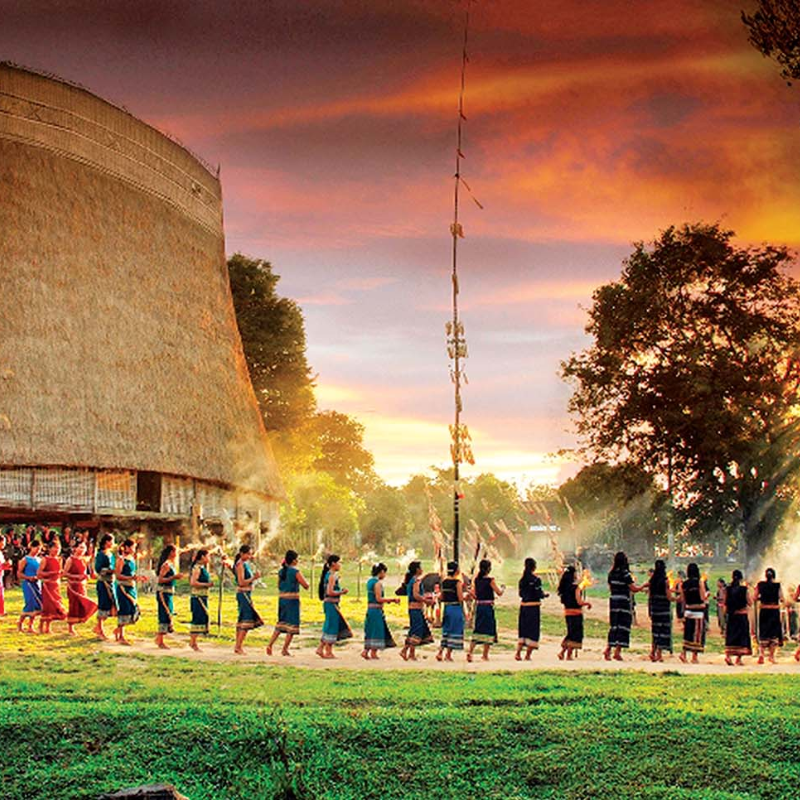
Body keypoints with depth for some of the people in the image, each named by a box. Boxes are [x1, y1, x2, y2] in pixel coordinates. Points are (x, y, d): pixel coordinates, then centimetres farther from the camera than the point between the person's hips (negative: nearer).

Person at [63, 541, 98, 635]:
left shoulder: (83, 559, 10)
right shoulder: (70, 560, -10)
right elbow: (65, 573, -13)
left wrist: (86, 576, 2)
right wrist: (76, 576, -22)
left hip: (82, 586, 6)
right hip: (73, 586, -6)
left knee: (81, 606, 4)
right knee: (74, 606, -2)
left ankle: (72, 627, 17)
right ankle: (71, 629, 9)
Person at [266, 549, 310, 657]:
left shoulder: (281, 571, 8)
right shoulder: (296, 572, -12)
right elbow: (306, 586, -9)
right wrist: (302, 580, 10)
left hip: (282, 599, 6)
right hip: (293, 600, -6)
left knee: (281, 623, 17)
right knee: (292, 624, 3)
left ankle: (270, 644, 6)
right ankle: (285, 649, 3)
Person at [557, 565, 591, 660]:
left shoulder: (564, 587, 5)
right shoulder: (576, 587, -16)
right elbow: (579, 602, -19)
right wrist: (588, 603, -1)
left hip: (567, 612, 7)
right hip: (576, 613, -7)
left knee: (571, 634, 18)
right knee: (575, 635, 4)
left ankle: (562, 652, 9)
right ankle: (569, 655, 4)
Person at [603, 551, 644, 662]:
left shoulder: (611, 574, 5)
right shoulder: (625, 574, -13)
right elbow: (634, 588, -11)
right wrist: (643, 586, 6)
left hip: (613, 602, 6)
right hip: (624, 602, -6)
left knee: (613, 626, 12)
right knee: (623, 626, 1)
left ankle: (608, 649, 7)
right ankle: (617, 651, -1)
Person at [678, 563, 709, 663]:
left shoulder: (683, 583, 1)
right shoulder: (700, 582, -10)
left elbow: (682, 599, 3)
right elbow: (703, 597, -11)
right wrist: (707, 594, 9)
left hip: (688, 609, 4)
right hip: (699, 610, -4)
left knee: (688, 632, 13)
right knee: (697, 633, 4)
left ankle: (683, 653, 4)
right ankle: (694, 656, 6)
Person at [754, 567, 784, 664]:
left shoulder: (760, 585, -2)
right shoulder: (777, 585, -7)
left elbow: (754, 598, -3)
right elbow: (782, 599, -9)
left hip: (763, 611, 2)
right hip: (774, 612, -2)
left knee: (763, 633, 10)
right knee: (774, 633, 11)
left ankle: (761, 654, -6)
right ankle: (771, 655, 12)